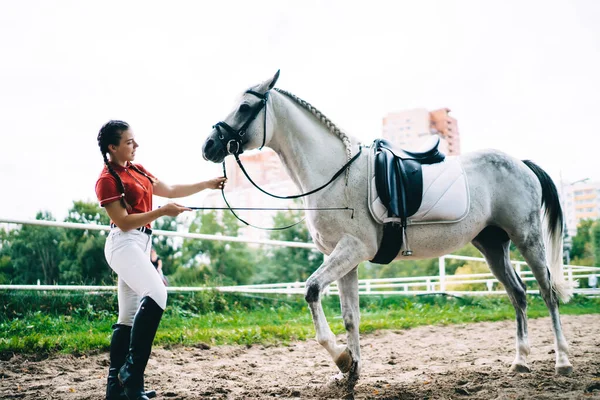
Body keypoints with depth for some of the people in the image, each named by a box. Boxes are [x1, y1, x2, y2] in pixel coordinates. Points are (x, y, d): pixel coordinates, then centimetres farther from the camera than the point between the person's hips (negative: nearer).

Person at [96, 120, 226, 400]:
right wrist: (162, 212, -22)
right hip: (124, 244, -9)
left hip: (141, 245, 9)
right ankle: (132, 372, -20)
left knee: (128, 318, 8)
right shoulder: (107, 180, -10)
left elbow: (170, 190, 21)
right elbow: (124, 222, -16)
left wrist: (207, 184, 14)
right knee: (156, 294, -27)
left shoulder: (137, 170, 15)